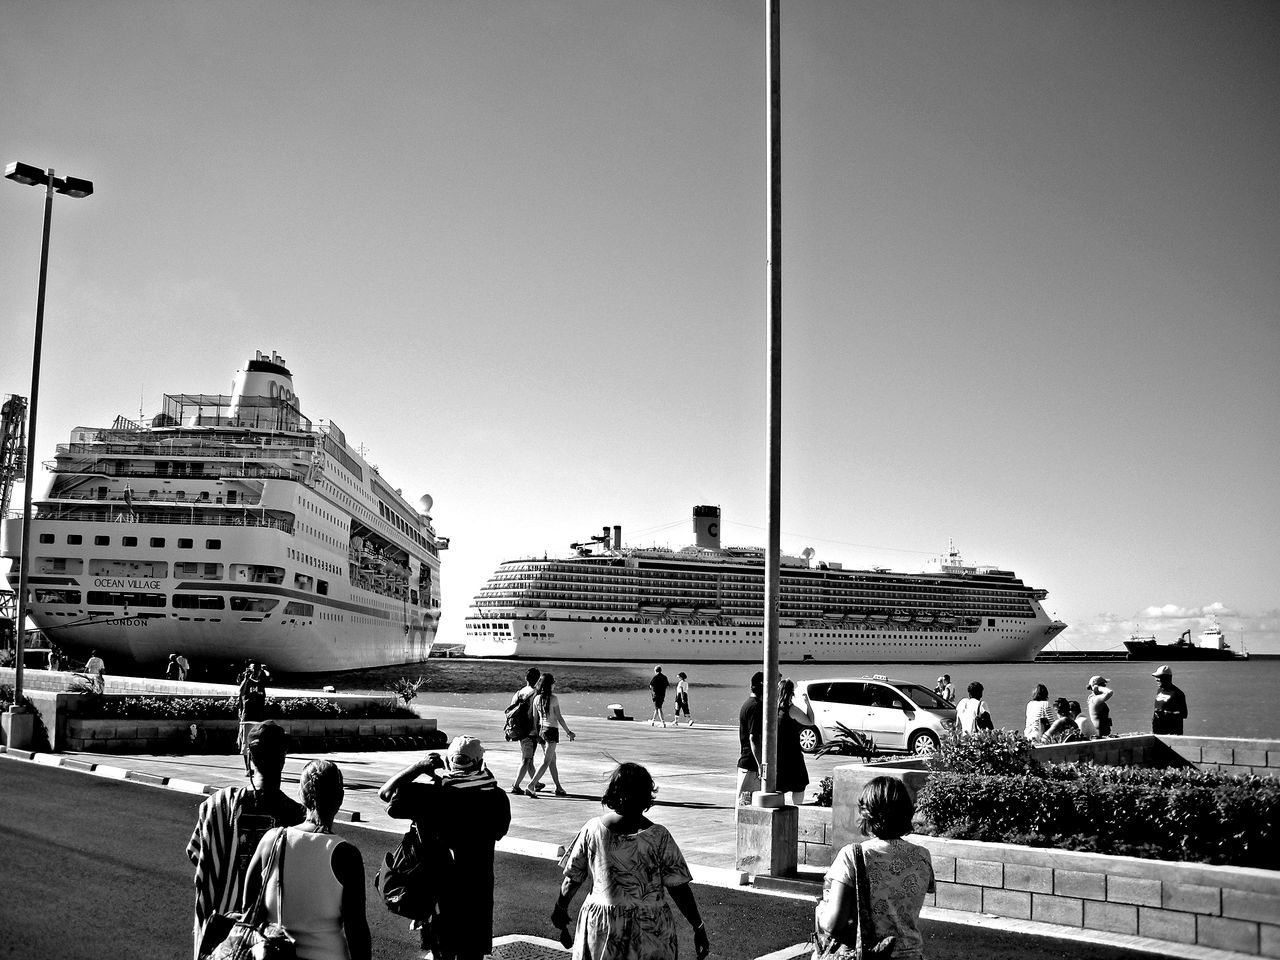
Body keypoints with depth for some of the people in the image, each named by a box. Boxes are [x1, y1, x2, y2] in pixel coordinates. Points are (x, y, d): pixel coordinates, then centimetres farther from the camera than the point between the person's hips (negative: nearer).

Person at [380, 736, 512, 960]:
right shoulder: (495, 798, -10)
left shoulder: (430, 794, -12)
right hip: (475, 891, -1)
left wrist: (419, 767, 2)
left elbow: (386, 792, -4)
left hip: (436, 889, 1)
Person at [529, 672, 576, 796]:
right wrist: (568, 731, -1)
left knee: (552, 761, 15)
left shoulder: (536, 699, 2)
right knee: (546, 762, -4)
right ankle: (532, 785, -14)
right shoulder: (553, 698, -13)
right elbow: (559, 717, -10)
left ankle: (559, 788, 20)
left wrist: (536, 733, 17)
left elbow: (535, 717, 6)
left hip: (541, 730, 6)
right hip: (551, 730, -6)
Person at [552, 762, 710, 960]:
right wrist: (699, 928, 0)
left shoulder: (592, 829, -7)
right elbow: (679, 888, -10)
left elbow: (573, 877, 3)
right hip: (650, 929, -2)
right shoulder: (659, 837, -13)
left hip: (599, 923, 2)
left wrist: (560, 908, 21)